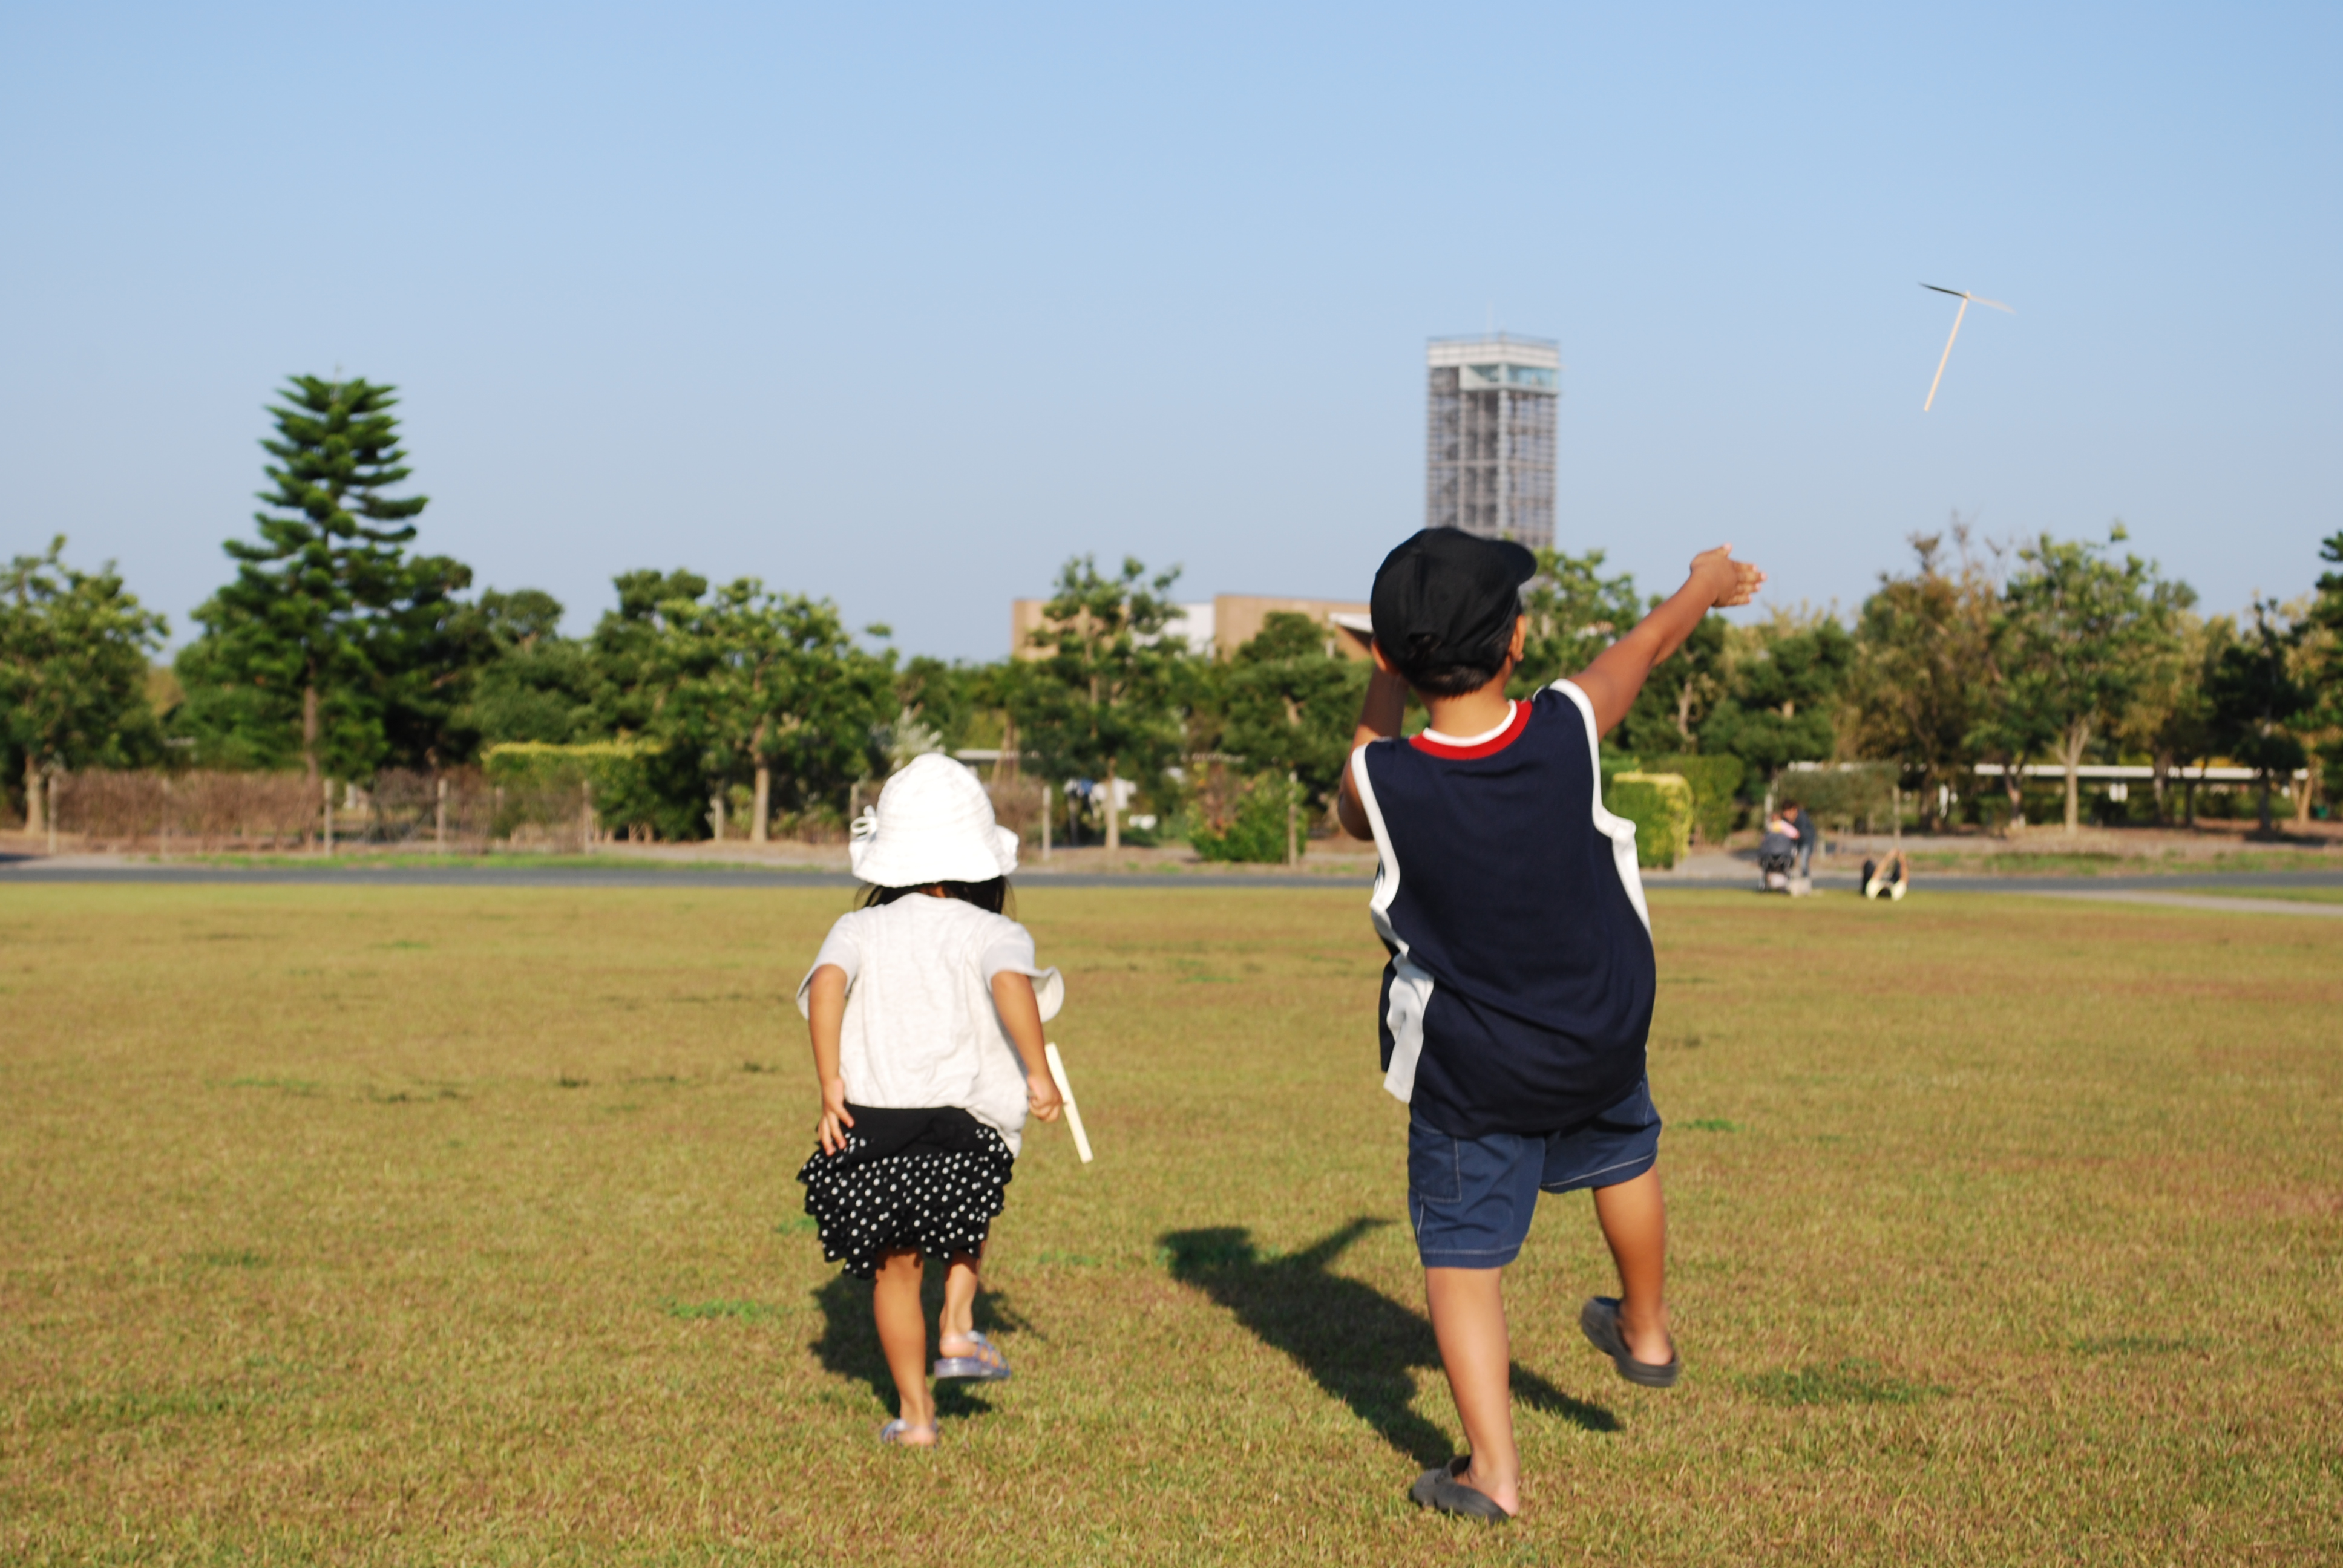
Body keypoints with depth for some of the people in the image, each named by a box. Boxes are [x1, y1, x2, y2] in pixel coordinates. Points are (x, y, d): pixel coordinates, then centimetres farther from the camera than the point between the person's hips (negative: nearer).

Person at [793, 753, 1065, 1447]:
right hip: (962, 1129, -1)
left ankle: (915, 1414, 22)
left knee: (894, 1267, 17)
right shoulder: (992, 933, 3)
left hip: (867, 1126, 1)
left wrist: (831, 1089, -13)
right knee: (969, 1214, 34)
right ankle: (958, 1330, 20)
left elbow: (827, 982, -11)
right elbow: (1010, 983, -19)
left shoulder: (860, 930, 8)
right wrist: (1038, 1076, -16)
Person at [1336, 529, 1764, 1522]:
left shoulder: (1385, 780, -27)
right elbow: (1648, 641, -1)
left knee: (1462, 1251, 11)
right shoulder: (1567, 731, -24)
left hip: (1469, 1074, -2)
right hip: (1602, 1035, 3)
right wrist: (1709, 583, 19)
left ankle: (1491, 1470, 9)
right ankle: (1646, 1333, 52)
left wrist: (1382, 695, 8)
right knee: (1623, 1148, 32)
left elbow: (1351, 815, 0)